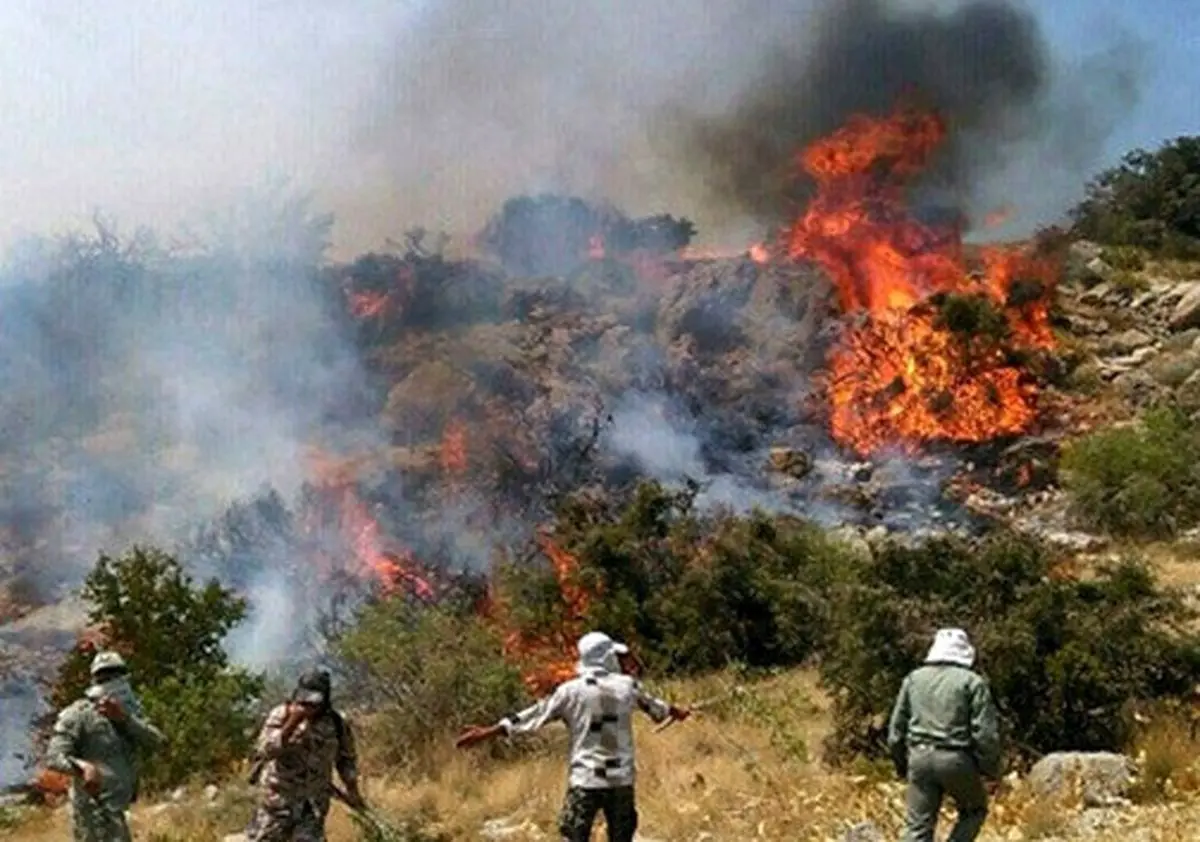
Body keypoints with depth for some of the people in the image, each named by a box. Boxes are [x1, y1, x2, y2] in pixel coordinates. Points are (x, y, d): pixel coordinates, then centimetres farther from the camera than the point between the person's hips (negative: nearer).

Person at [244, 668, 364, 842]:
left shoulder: (336, 724, -5)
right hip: (278, 799, -1)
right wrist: (292, 723, -32)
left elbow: (346, 758, 11)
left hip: (313, 804, 2)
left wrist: (352, 790, 12)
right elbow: (265, 750, -25)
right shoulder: (281, 715, -12)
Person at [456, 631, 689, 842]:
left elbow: (532, 716, -4)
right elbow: (656, 707, 23)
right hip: (621, 780, 2)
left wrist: (486, 733, 2)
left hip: (585, 780, -2)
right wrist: (677, 712, 46)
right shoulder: (628, 685, 3)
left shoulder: (571, 690, -5)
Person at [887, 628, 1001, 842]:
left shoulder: (914, 678, 11)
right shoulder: (973, 682, -2)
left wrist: (901, 764, 23)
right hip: (956, 759, -3)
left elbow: (896, 727, 13)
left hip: (920, 756, 4)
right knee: (974, 810, 21)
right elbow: (985, 732, -7)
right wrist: (991, 768, 5)